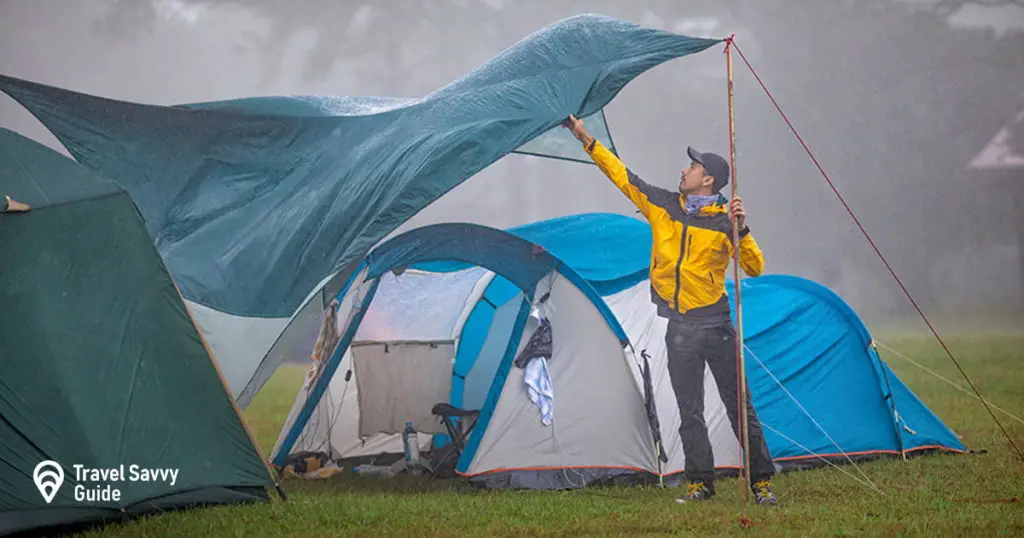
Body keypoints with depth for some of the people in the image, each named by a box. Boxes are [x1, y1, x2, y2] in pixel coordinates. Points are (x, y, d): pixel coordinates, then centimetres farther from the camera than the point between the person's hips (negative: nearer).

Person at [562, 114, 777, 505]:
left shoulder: (725, 221, -5)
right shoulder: (662, 205, 6)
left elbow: (755, 268, -7)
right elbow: (621, 175, 10)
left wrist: (741, 230, -21)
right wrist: (585, 138, 8)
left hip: (715, 323, -4)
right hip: (679, 329, 4)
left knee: (739, 406, -1)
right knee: (689, 413, 6)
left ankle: (761, 482, 5)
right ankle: (700, 482, 14)